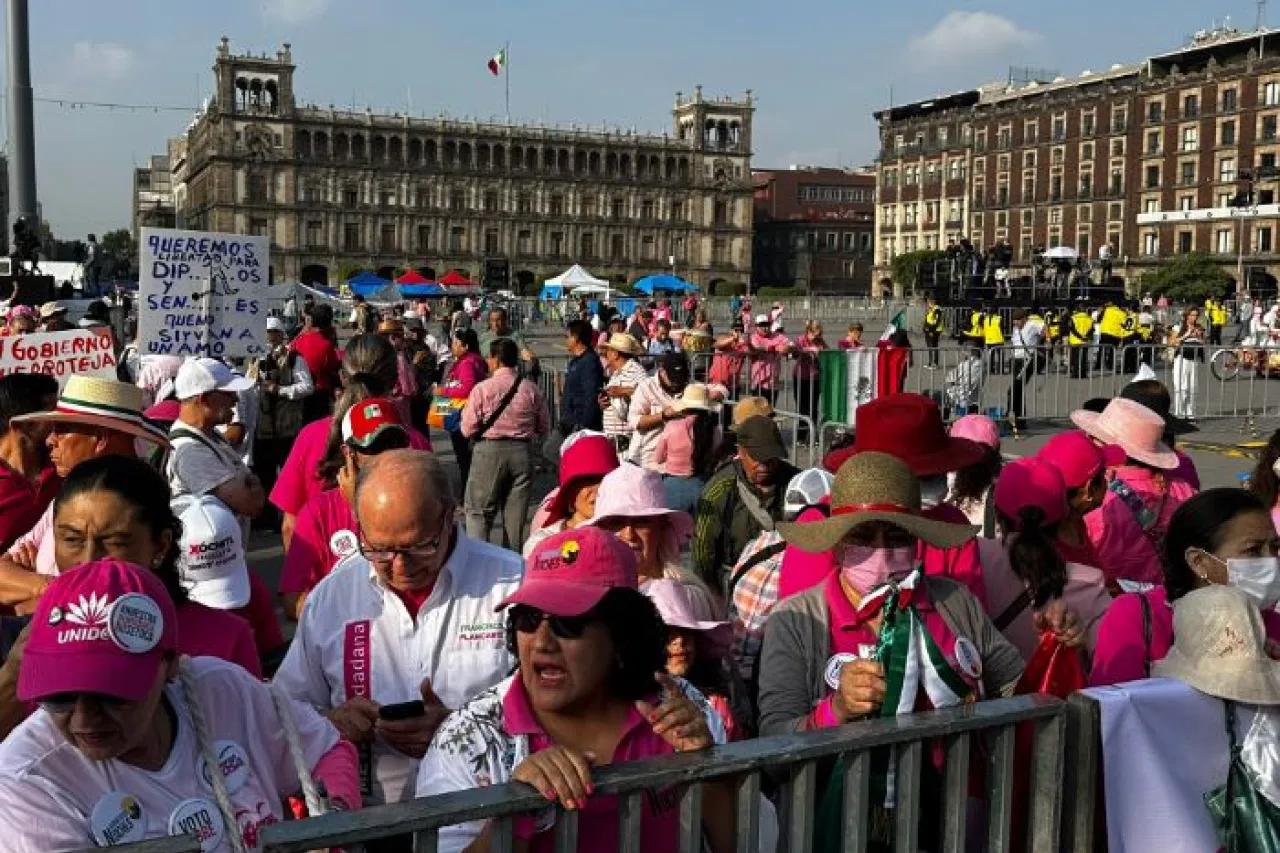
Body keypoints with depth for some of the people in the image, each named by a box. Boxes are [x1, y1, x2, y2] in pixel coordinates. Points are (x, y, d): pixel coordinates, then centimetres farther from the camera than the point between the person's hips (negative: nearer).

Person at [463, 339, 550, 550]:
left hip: (490, 451, -3)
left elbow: (468, 429, -8)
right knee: (515, 515, 12)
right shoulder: (531, 389, -1)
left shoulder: (482, 389, -10)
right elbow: (544, 428, 5)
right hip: (523, 452, 3)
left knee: (478, 512, 6)